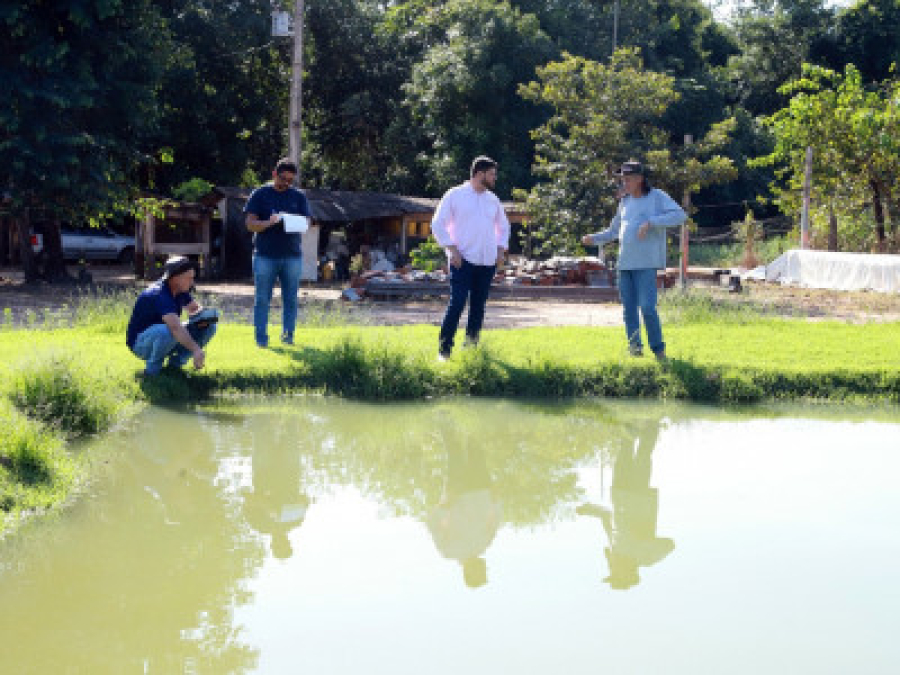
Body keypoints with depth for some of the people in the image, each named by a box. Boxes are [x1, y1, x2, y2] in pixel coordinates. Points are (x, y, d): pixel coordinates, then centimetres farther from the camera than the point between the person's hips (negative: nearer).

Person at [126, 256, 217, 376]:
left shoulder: (181, 290, -2)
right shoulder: (159, 295, -30)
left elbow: (195, 309, 13)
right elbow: (175, 327, -44)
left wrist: (202, 317, -13)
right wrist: (196, 349, -56)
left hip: (165, 339, 8)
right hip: (140, 343, -8)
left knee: (209, 326, -4)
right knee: (167, 330, -41)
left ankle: (175, 364, 2)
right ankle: (153, 369, -16)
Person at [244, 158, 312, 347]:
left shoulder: (298, 196, 12)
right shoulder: (260, 194, 5)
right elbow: (250, 224, 0)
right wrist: (269, 222, -19)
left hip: (292, 255, 2)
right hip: (265, 255, -2)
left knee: (291, 299, 3)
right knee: (262, 299, -1)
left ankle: (288, 335, 11)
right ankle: (261, 337, 3)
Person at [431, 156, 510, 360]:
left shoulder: (492, 200, 15)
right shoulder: (455, 195, -1)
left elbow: (503, 226, 28)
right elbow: (438, 225, -2)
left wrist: (501, 249, 13)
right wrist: (452, 249, -10)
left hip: (487, 262, 6)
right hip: (463, 261, -6)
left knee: (479, 305, 8)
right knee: (457, 304, -13)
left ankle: (471, 346, 16)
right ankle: (444, 349, -10)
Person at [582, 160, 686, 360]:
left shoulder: (657, 197, 0)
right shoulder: (625, 202, 17)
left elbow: (680, 215, -14)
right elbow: (613, 231, 25)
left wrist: (651, 222, -22)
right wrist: (593, 239, 7)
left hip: (646, 263, -6)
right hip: (625, 263, 6)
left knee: (647, 307, -13)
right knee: (629, 309, 4)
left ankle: (658, 349, -2)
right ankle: (634, 345, 12)